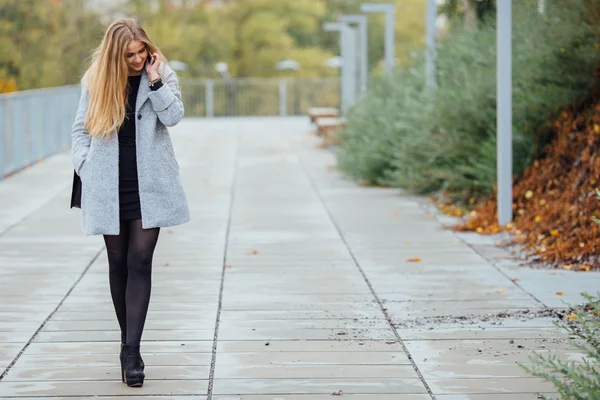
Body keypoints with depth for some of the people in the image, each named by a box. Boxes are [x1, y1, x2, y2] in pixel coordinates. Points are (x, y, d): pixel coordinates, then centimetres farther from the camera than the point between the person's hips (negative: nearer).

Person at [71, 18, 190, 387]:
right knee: (118, 263, 8)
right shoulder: (96, 80, 3)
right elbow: (81, 128, 10)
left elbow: (174, 116, -12)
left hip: (148, 186, -1)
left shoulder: (162, 74, 2)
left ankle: (131, 351, -12)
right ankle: (128, 343, 19)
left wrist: (154, 80, -15)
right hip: (110, 187, 2)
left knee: (140, 262, -8)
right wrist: (85, 168, -1)